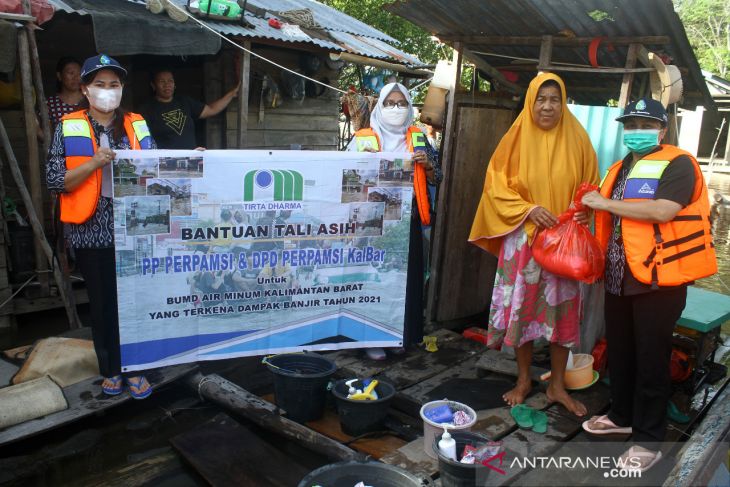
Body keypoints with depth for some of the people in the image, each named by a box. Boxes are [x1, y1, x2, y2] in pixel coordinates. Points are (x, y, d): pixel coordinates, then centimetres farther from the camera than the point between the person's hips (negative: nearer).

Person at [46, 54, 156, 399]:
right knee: (102, 302, 10)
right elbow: (55, 181, -4)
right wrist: (93, 163, -18)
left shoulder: (137, 125, 7)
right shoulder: (68, 128, 1)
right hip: (92, 231, -1)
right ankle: (110, 368, 26)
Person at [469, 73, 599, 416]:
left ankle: (557, 385, 22)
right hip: (522, 238, -1)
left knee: (562, 309, 6)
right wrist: (528, 210, -15)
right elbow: (496, 185, -2)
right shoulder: (517, 138, -1)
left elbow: (589, 188, 8)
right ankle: (523, 380, 24)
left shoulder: (577, 139, 3)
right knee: (521, 307, 6)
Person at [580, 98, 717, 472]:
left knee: (651, 359, 3)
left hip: (658, 278, -7)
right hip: (619, 277, 8)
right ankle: (621, 415, 37)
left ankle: (648, 439, 17)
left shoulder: (678, 164, -10)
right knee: (619, 352, 19)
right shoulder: (620, 169, 14)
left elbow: (662, 211, -27)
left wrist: (605, 203, -20)